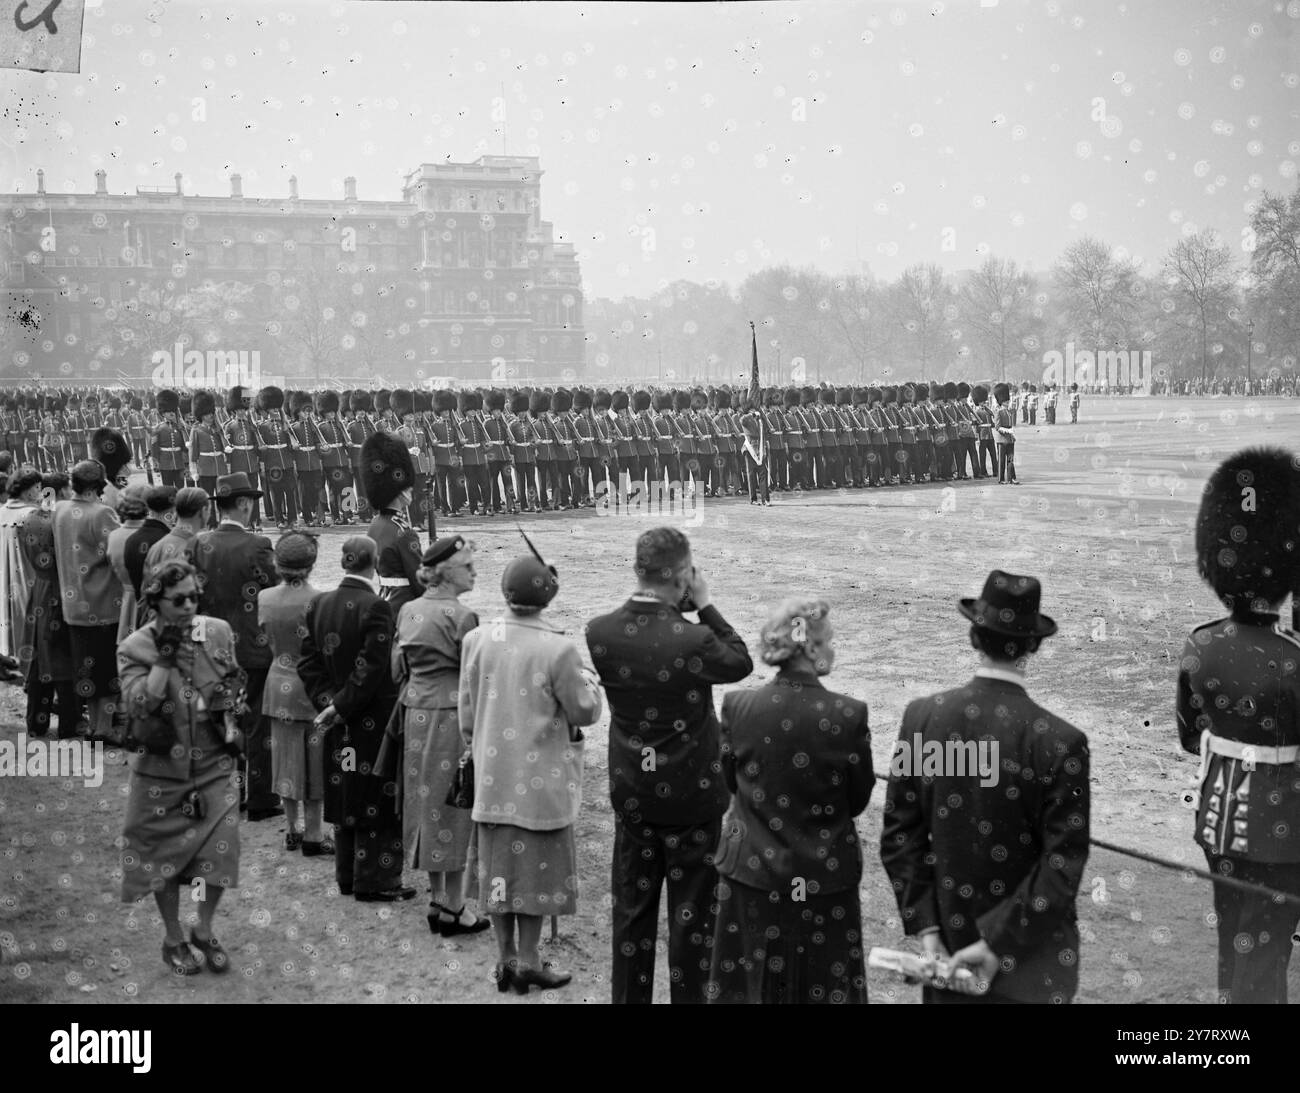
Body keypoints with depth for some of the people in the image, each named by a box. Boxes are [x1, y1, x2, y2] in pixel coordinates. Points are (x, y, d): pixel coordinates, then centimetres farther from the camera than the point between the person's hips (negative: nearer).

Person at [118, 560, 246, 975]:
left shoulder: (219, 631, -2)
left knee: (220, 849, 1)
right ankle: (173, 938, 30)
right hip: (162, 770, -2)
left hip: (214, 765, 2)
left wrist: (232, 695, -5)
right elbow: (138, 706, -24)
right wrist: (165, 657, -26)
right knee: (165, 853, 11)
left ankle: (204, 931, 26)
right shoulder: (134, 649, -11)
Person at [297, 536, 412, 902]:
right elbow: (371, 669, -21)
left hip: (340, 722, 7)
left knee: (347, 796, 16)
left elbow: (308, 661, 2)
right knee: (377, 799, 4)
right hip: (373, 720, -6)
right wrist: (341, 705, -12)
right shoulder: (376, 607, -18)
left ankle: (347, 876, 26)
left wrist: (328, 700, -1)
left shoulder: (319, 604, 2)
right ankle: (374, 880, 10)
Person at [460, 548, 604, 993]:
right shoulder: (557, 648, -19)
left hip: (492, 776, 4)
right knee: (537, 867, 9)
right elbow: (584, 711, -10)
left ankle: (505, 959, 22)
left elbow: (467, 710, 4)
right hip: (542, 780, -4)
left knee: (498, 866, 14)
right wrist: (590, 682, 10)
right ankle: (528, 961, 15)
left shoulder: (476, 639, -5)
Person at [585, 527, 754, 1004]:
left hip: (630, 794, 4)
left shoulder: (600, 632, -13)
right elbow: (742, 661, -6)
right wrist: (706, 605, -6)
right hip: (692, 795, -4)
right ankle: (689, 995, 20)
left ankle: (629, 995, 29)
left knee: (632, 907, 17)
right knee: (691, 911, 11)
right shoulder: (692, 639, -25)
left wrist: (686, 610, -1)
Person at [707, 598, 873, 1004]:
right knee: (821, 985, 16)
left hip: (751, 874, 2)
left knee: (750, 987, 17)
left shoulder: (737, 707, -13)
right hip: (824, 879, -2)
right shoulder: (848, 715, -19)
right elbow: (858, 800, -7)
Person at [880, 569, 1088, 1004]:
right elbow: (1063, 864, -18)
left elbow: (899, 834, -7)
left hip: (948, 938, 2)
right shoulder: (1062, 741, -18)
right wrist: (998, 944, -14)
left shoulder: (922, 716, -10)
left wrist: (925, 927, -4)